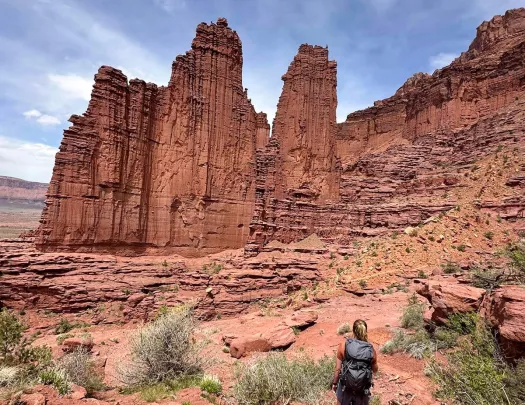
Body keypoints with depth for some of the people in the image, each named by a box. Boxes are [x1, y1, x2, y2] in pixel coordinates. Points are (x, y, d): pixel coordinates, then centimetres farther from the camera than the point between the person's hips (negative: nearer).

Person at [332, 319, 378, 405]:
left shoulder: (344, 345, -16)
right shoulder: (371, 350, -13)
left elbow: (338, 369, -9)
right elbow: (375, 370, 5)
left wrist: (334, 383, 6)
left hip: (345, 387, -1)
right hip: (362, 390, 1)